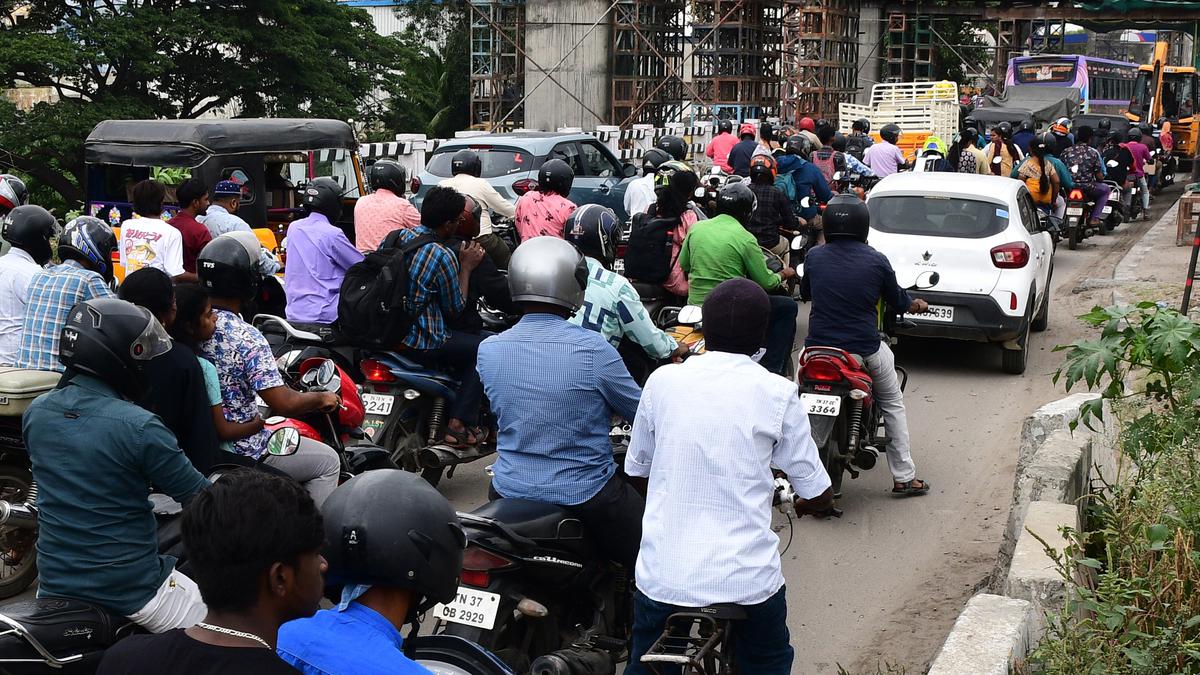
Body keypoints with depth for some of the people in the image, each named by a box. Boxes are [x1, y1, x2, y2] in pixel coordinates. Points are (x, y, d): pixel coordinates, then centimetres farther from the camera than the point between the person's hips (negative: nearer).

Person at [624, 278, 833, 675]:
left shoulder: (662, 380, -1)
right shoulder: (777, 393, -6)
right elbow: (820, 497, 0)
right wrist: (802, 504, 24)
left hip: (663, 577, 1)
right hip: (747, 579, -1)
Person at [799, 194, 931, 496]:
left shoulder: (814, 256, -4)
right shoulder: (876, 261, -8)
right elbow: (898, 301, 7)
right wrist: (917, 305, 30)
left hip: (818, 347, 1)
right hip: (865, 350, -1)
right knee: (893, 404, 20)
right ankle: (904, 477, 21)